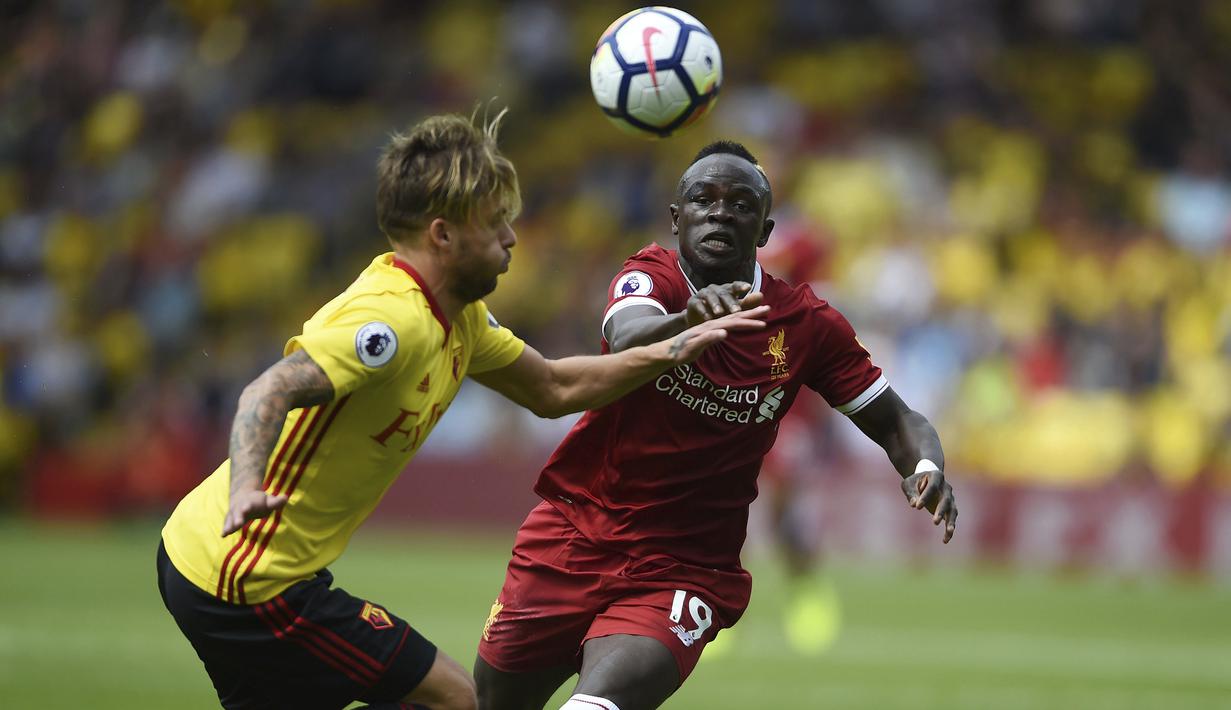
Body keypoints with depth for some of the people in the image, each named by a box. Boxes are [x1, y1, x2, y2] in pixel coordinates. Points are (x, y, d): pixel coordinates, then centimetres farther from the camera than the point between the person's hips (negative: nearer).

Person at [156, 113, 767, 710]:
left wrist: (674, 351, 14)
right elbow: (270, 394, -35)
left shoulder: (458, 316, 9)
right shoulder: (390, 317, -23)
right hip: (250, 582, -10)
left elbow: (552, 389, 22)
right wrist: (245, 486, -54)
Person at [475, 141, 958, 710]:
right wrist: (689, 318, -54)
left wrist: (924, 466, -18)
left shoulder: (806, 324, -3)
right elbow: (627, 338, -31)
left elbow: (896, 422, 6)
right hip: (573, 533, 1)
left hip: (685, 571, -1)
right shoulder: (651, 275, -7)